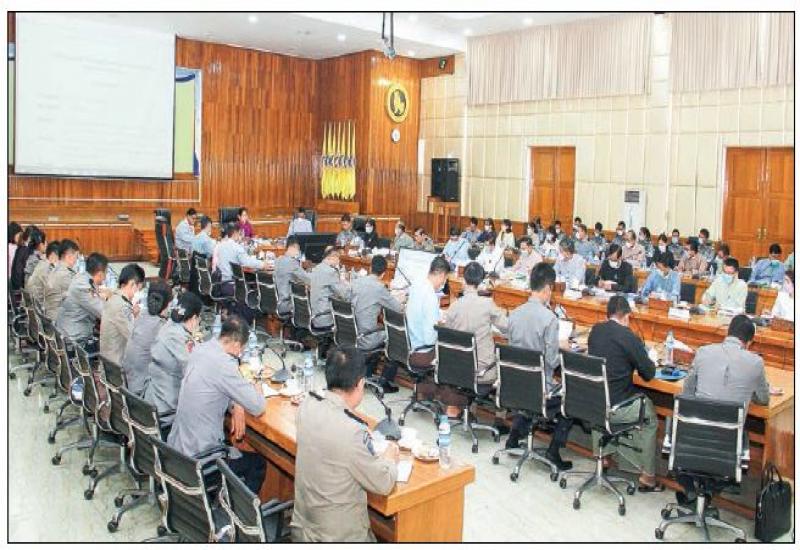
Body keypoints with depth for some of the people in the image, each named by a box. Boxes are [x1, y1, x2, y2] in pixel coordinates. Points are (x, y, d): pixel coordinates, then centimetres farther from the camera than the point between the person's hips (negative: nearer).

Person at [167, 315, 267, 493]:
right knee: (258, 463, 13)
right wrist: (257, 390, 0)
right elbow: (258, 408, -22)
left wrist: (234, 405, -1)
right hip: (197, 458, -8)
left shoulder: (201, 349, -2)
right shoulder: (223, 364, -27)